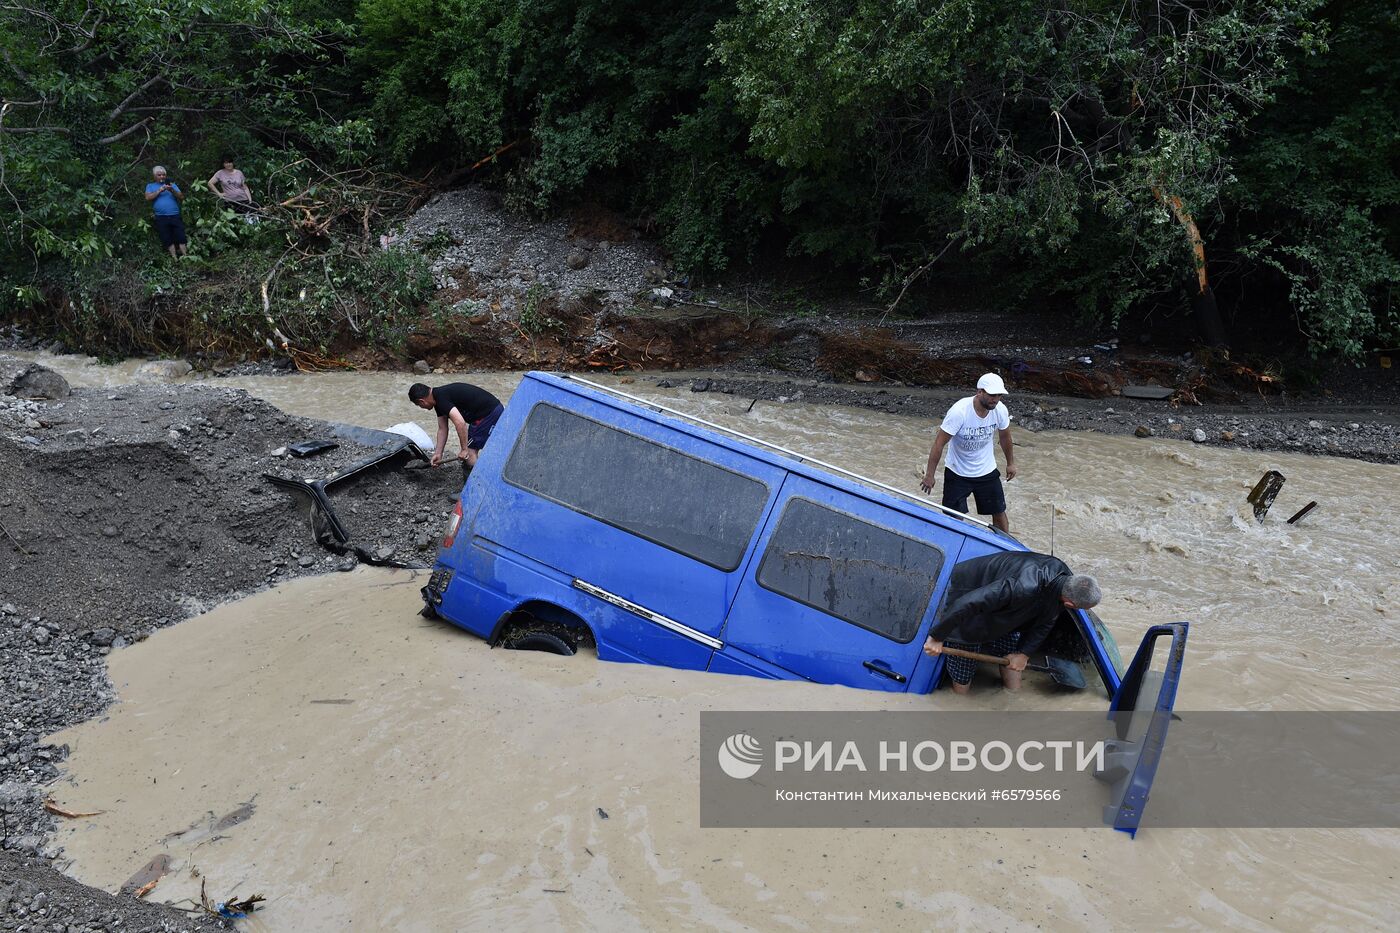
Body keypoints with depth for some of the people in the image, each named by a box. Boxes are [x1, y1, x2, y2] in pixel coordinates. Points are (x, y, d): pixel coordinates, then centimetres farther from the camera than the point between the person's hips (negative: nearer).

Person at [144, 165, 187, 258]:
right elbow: (148, 197, -2)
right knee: (168, 240, -2)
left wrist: (172, 190, -12)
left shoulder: (172, 184, 17)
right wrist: (159, 190, -10)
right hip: (161, 218, 0)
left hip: (175, 216, 0)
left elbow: (182, 197, 5)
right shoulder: (150, 186, 15)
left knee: (181, 238, -7)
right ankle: (175, 259, -1)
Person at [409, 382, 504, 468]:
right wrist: (438, 454, 18)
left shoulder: (441, 398, -18)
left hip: (489, 414, -10)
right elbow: (442, 429, 19)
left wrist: (464, 449, -19)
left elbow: (460, 423, -27)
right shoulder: (439, 398, 14)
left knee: (469, 453, -4)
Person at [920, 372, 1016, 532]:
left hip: (987, 471, 4)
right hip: (957, 473, -4)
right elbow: (939, 443, -23)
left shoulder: (1000, 410, -13)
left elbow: (1004, 436, 8)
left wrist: (1010, 463, 19)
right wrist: (929, 475, -22)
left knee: (999, 513, 11)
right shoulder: (959, 411, -28)